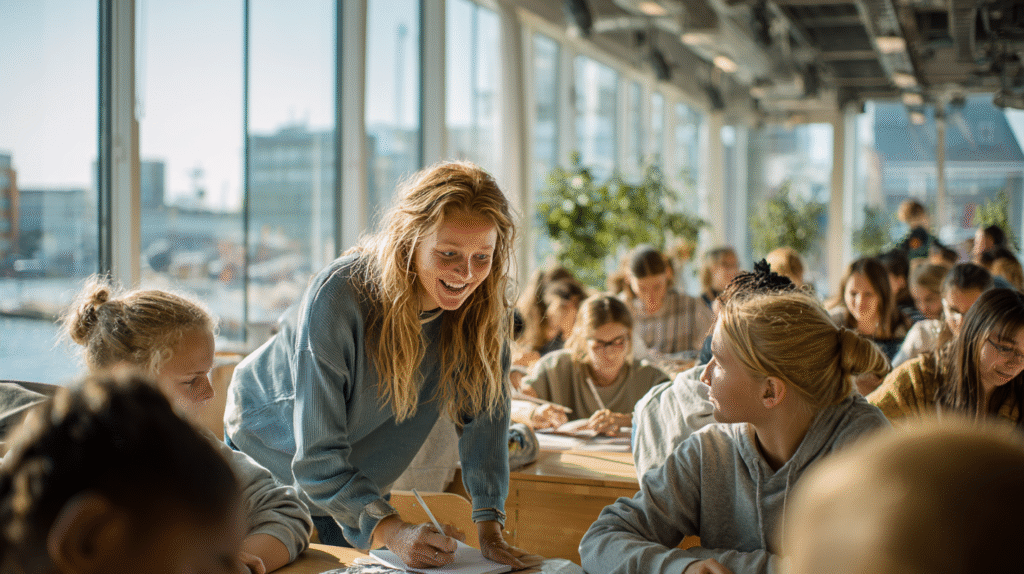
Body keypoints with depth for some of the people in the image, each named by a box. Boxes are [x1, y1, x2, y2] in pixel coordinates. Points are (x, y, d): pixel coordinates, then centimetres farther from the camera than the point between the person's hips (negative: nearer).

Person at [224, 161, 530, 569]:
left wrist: (489, 528, -23)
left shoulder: (484, 306, -23)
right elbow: (317, 456, -35)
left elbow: (483, 411, -14)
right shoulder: (338, 296, -36)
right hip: (275, 452, -3)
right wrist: (392, 533, -47)